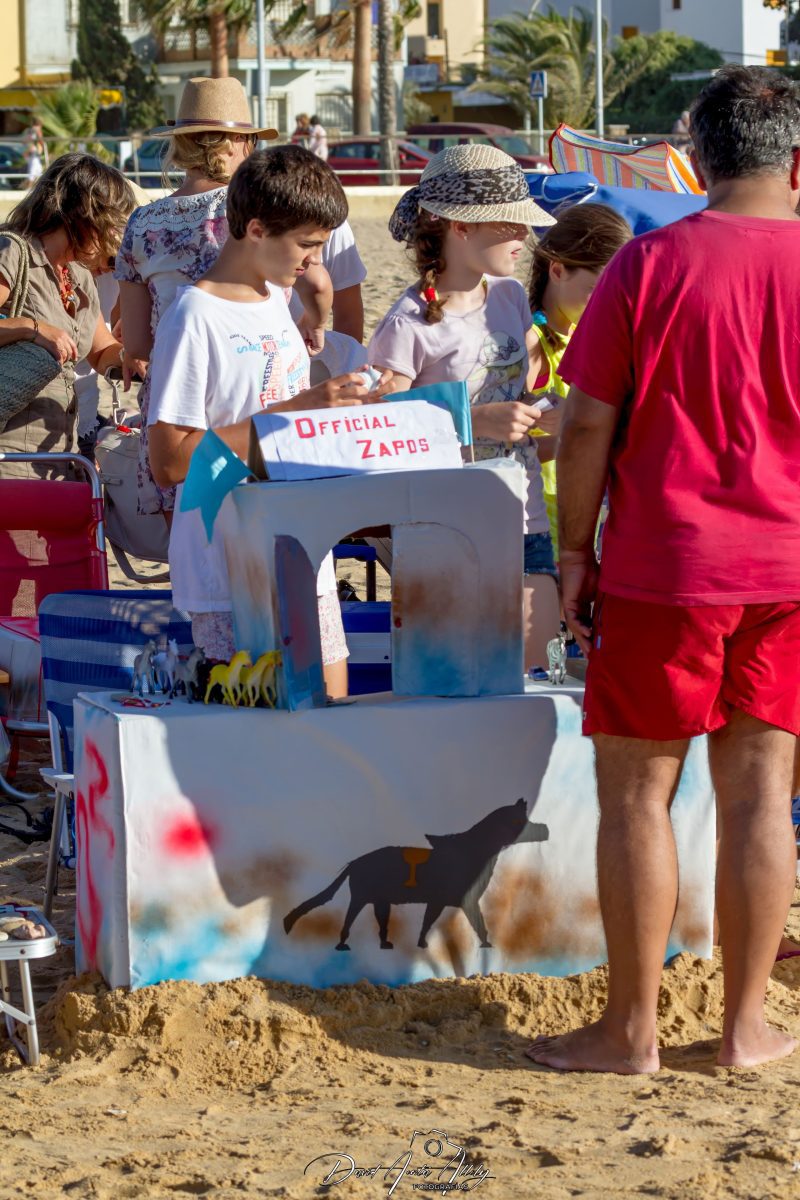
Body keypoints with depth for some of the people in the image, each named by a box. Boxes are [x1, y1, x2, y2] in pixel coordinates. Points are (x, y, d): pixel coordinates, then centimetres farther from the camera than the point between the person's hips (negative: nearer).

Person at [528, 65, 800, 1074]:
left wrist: (574, 551, 3)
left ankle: (630, 1029, 8)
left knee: (635, 793, 5)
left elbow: (587, 425, -6)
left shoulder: (650, 265, -7)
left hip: (662, 569, -3)